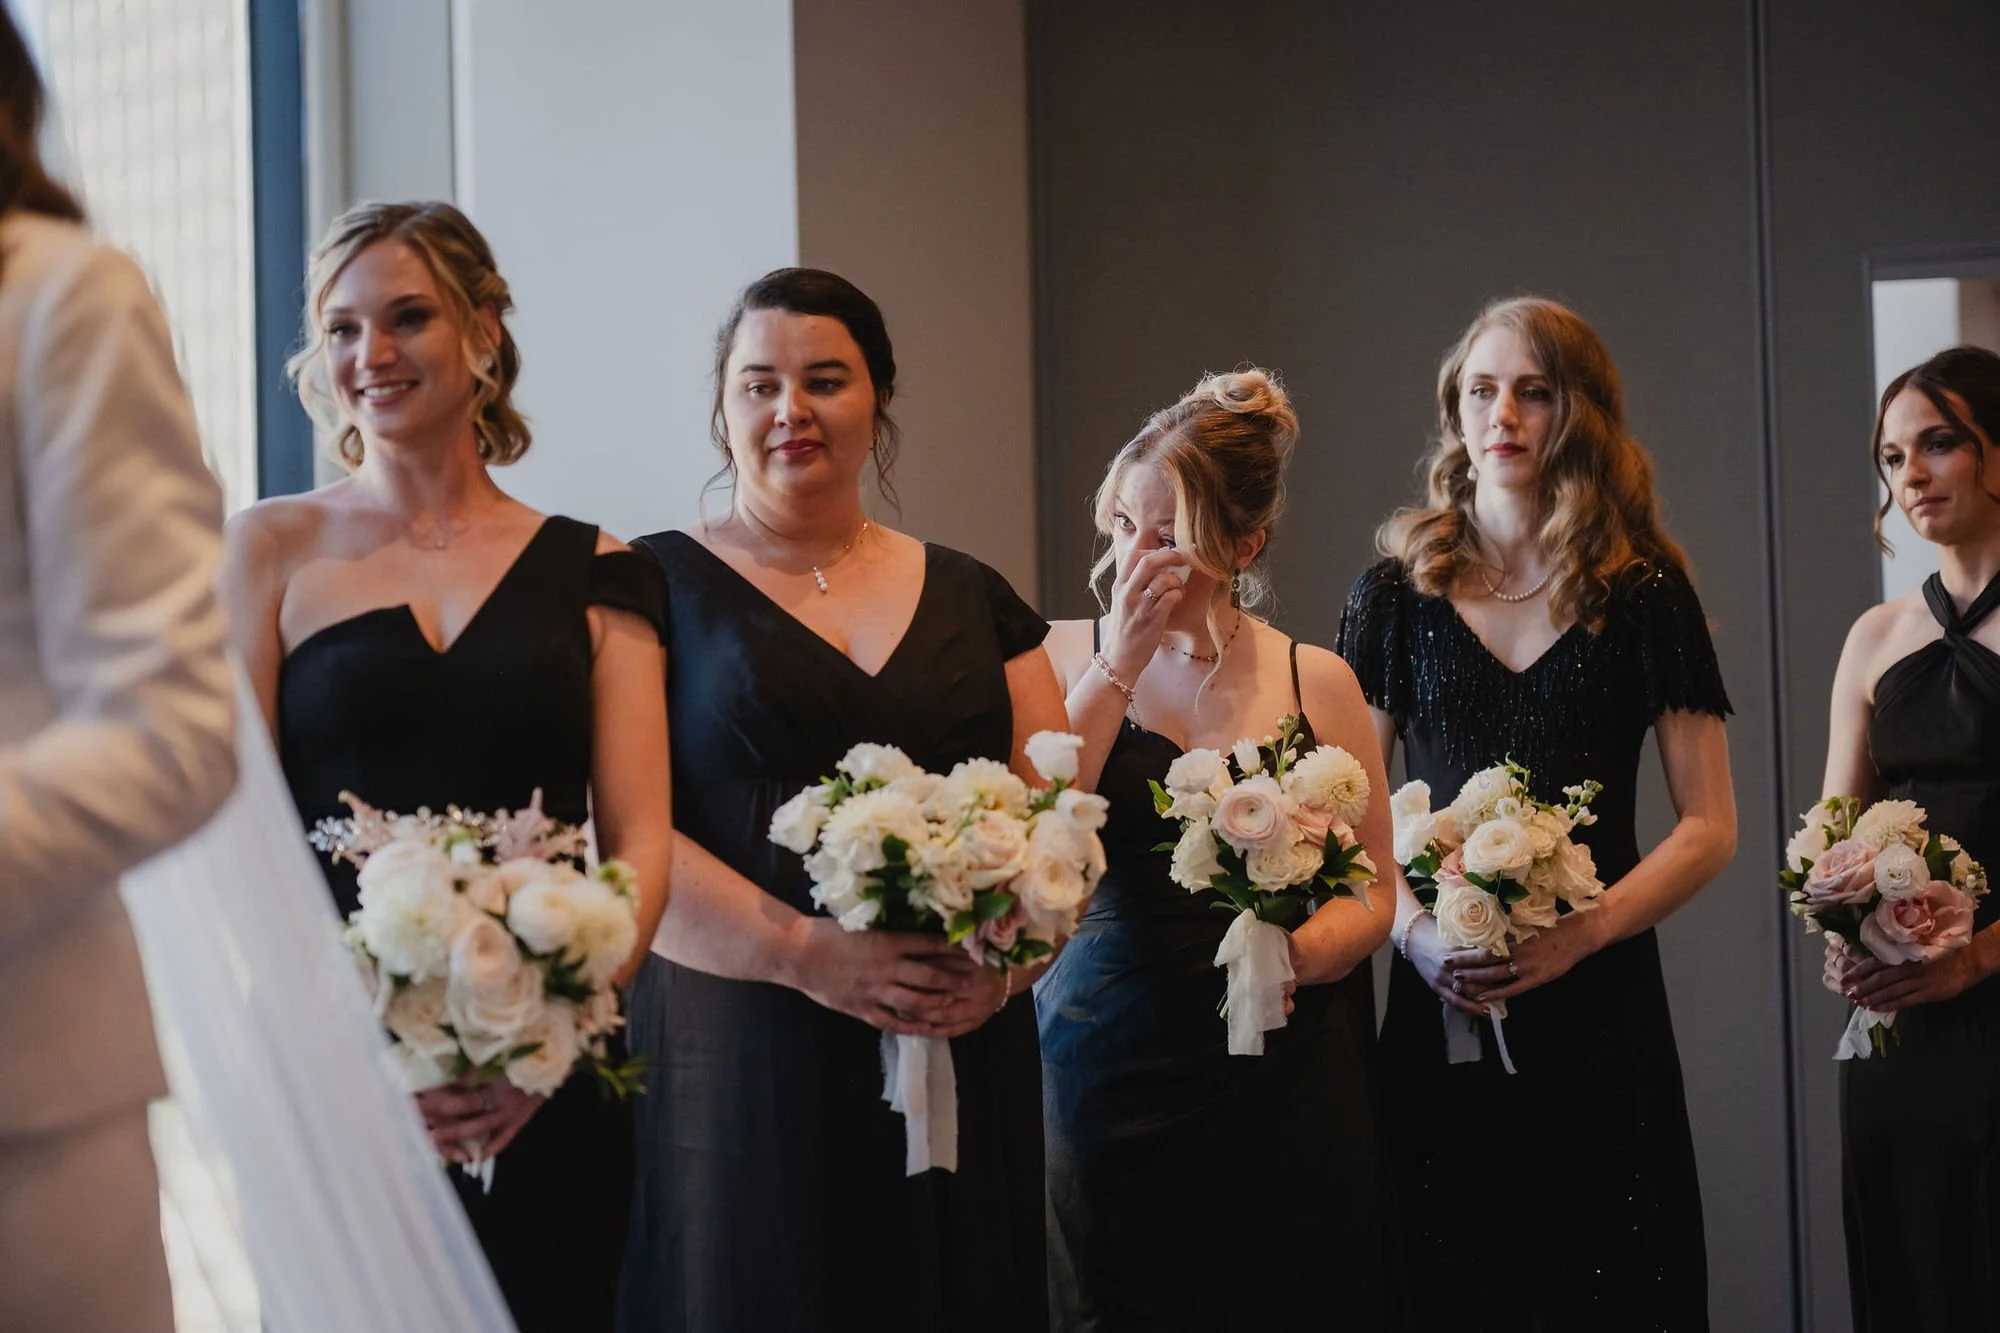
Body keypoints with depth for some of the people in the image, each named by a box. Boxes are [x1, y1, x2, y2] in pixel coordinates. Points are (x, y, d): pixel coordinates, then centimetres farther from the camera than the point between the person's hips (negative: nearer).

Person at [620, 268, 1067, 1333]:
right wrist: (808, 955, -19)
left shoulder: (970, 598, 15)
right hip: (739, 1072, -3)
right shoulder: (660, 589, 4)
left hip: (963, 1068, 3)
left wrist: (1006, 958, -10)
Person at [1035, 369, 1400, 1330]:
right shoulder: (1062, 657, 6)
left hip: (1287, 1094, 1)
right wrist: (1120, 665, -10)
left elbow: (1372, 895, 7)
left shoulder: (1316, 682, 8)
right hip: (1108, 1076, -1)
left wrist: (1297, 955, -14)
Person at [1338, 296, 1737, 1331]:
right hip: (1441, 1002, 1)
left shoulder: (1643, 593, 4)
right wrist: (1413, 930, -11)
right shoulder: (1399, 592, 8)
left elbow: (1709, 828, 1)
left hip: (1599, 1004, -1)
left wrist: (1581, 932, -13)